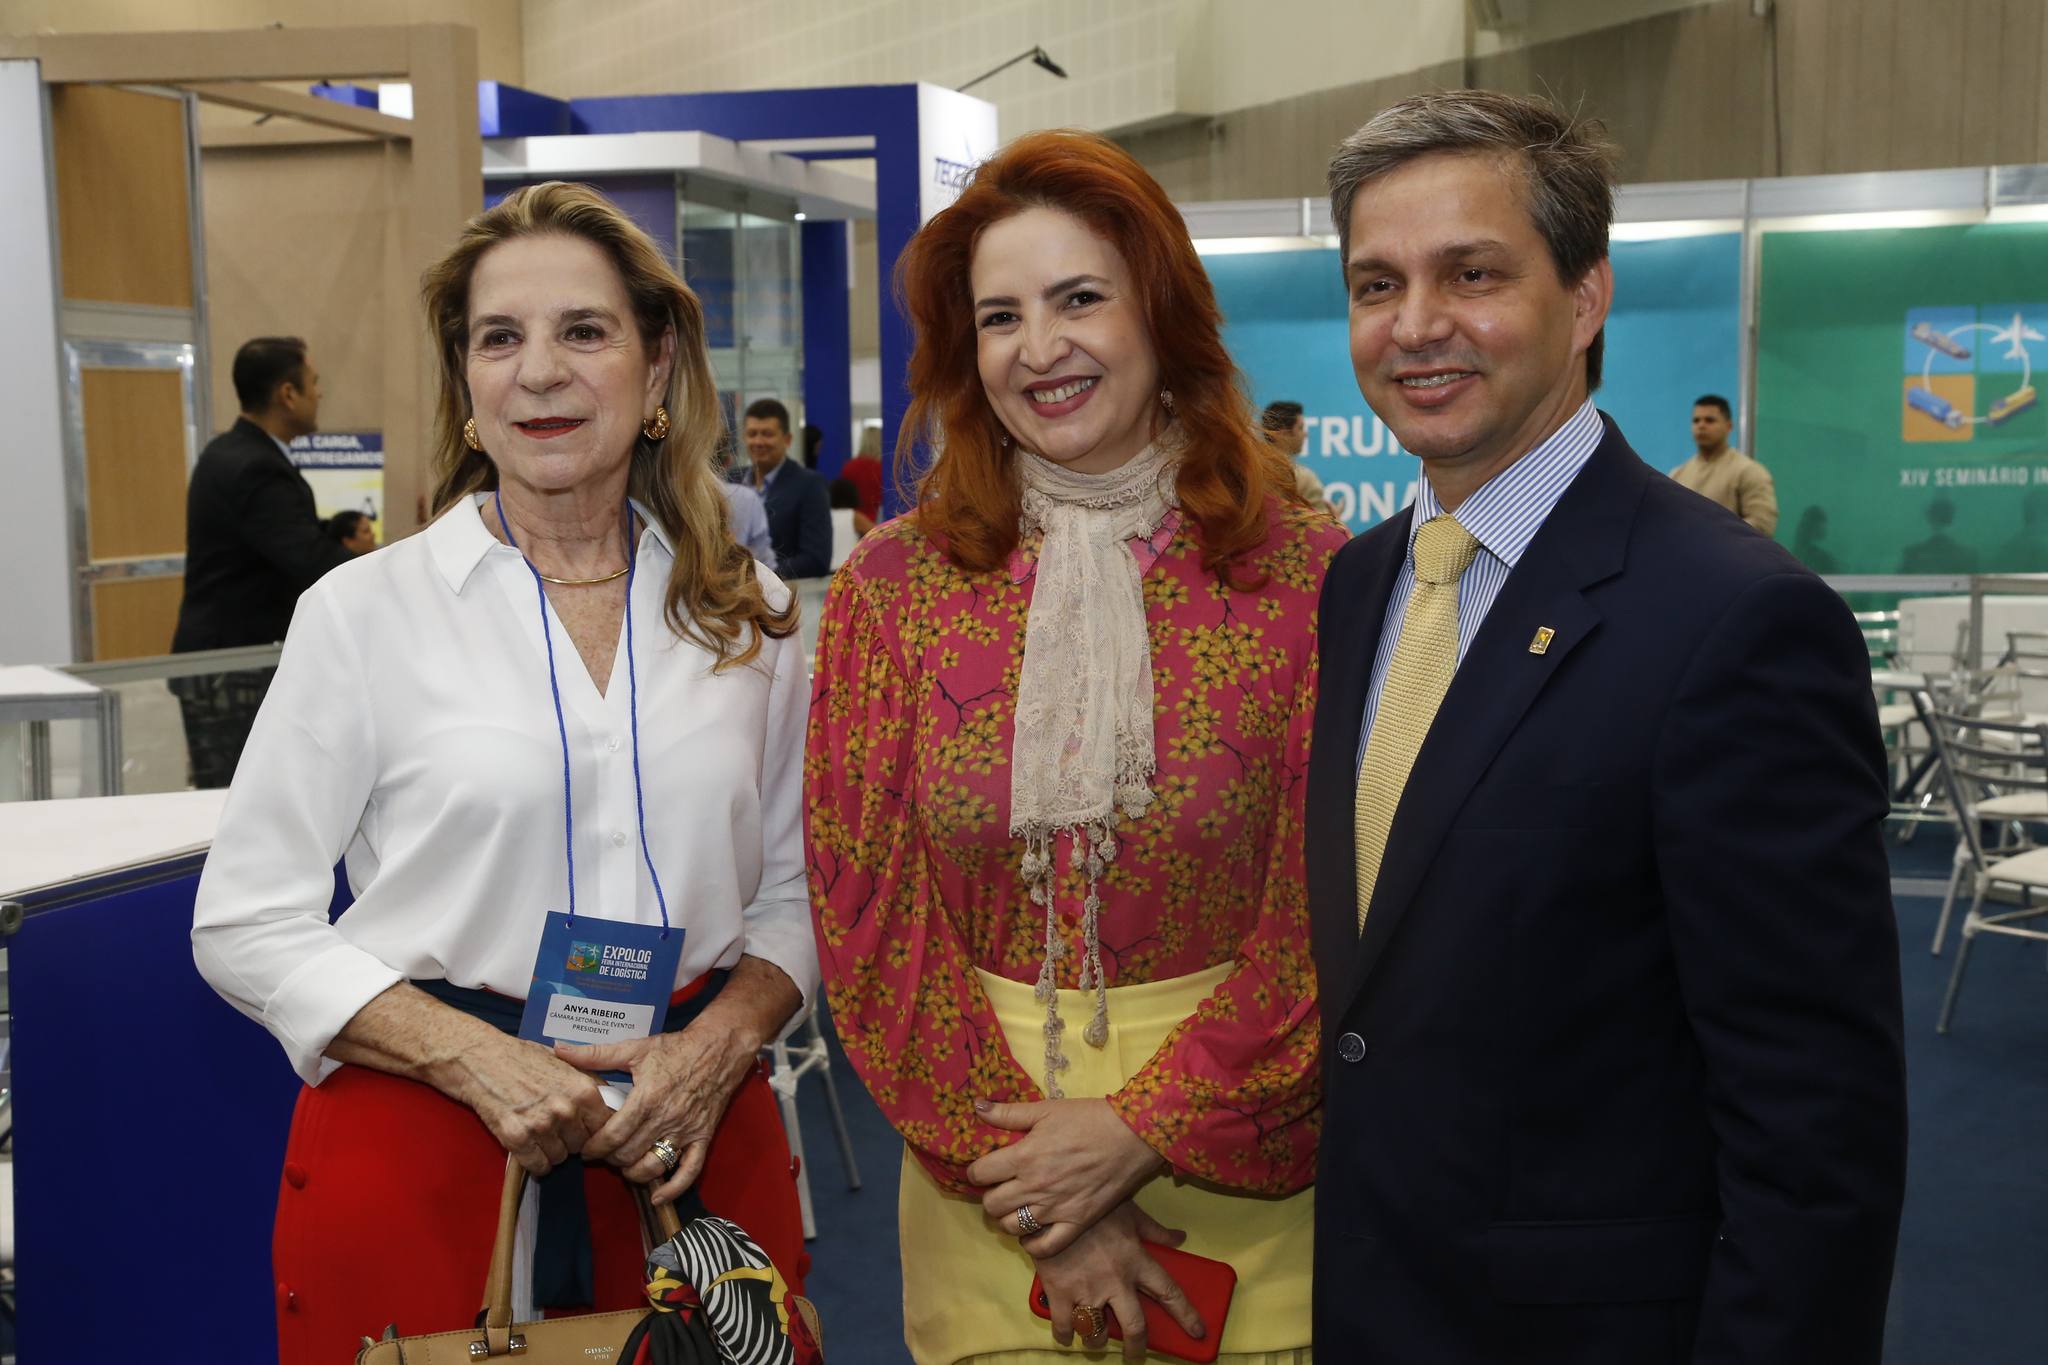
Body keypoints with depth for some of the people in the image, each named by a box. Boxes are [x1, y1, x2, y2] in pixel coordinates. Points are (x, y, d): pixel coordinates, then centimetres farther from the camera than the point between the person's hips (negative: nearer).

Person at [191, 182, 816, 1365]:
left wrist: (722, 1044, -9)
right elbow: (248, 924, -3)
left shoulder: (749, 614, 4)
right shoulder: (365, 612, -4)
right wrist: (479, 1060, -14)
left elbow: (794, 891, 10)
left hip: (692, 1142, 3)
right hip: (422, 1154, -2)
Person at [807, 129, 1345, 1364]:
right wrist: (1015, 1168, -8)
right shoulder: (892, 591, -3)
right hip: (985, 1153, 1)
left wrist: (1144, 1132, -13)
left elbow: (1327, 913, -8)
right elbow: (869, 912, -3)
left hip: (1236, 1159, -1)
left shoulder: (1307, 578, -8)